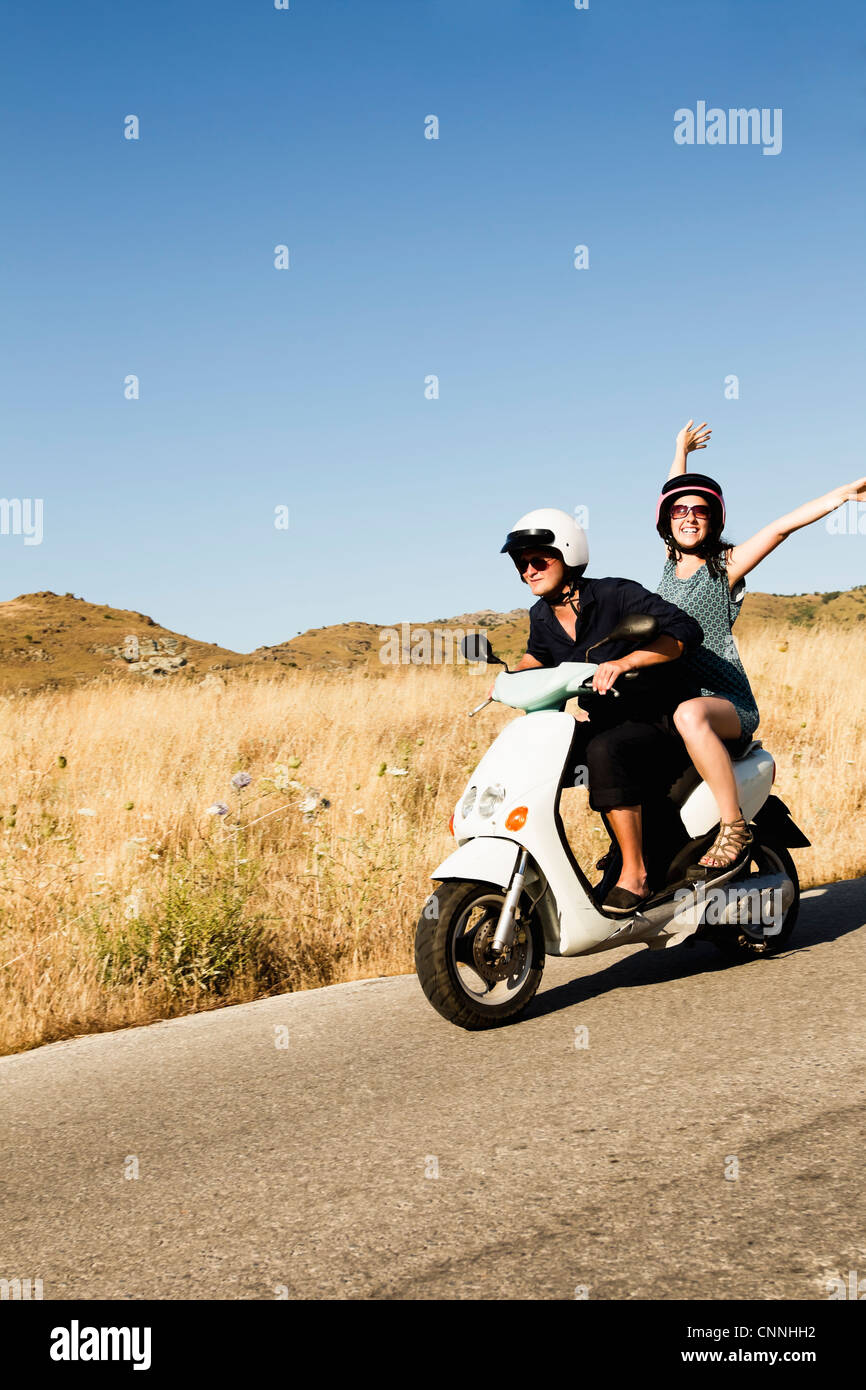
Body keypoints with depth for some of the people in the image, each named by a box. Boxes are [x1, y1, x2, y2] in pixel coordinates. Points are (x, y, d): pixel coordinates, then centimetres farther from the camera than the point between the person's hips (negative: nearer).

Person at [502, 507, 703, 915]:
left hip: (658, 723, -8)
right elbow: (538, 654, 29)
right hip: (607, 727, 8)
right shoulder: (541, 616, 4)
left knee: (605, 752, -36)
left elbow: (686, 630, -28)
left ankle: (635, 874, -31)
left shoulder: (616, 595, -17)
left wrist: (624, 662, -39)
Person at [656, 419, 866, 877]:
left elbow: (782, 526, -13)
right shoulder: (671, 562, 13)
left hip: (729, 705, -7)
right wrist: (681, 450, 40)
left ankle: (734, 828, -32)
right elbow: (670, 498, 27)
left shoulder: (725, 565, -2)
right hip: (667, 699, 7)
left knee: (690, 715, -40)